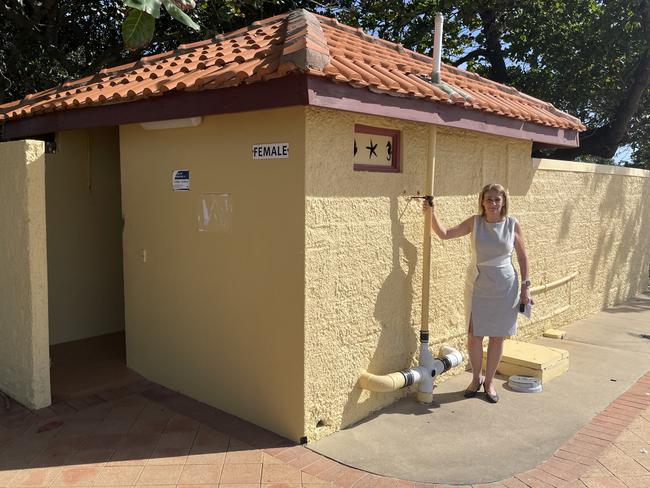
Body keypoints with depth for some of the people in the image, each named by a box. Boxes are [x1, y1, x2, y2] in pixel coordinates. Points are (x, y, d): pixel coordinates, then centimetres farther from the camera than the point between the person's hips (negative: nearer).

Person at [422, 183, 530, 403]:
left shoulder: (512, 224, -4)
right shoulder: (475, 222, -2)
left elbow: (522, 256, 2)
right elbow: (444, 234, -4)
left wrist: (525, 286, 1)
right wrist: (431, 214, -16)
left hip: (506, 287, 0)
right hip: (480, 286, 1)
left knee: (497, 336, 8)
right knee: (474, 335, 0)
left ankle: (489, 381, 25)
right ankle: (476, 378, 24)